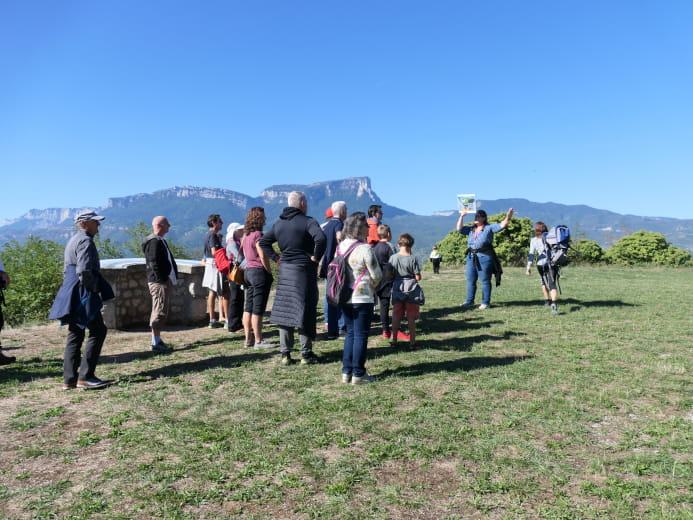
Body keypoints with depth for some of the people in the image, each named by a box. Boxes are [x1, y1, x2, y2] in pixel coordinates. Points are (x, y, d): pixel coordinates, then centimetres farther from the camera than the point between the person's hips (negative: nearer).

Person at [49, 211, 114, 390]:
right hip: (83, 295, -10)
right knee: (98, 331, -7)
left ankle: (69, 380, 13)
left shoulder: (73, 240, 22)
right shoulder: (85, 241, -11)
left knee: (75, 335, 10)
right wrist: (95, 289, -11)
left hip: (72, 295, 10)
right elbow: (84, 271, -24)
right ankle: (85, 376, -8)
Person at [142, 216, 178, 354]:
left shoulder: (159, 241, 19)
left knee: (162, 311, 15)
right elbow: (154, 264, -22)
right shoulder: (155, 242, -14)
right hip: (160, 283, -11)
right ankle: (156, 344, -3)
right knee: (160, 312, -7)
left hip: (165, 281, 11)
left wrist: (172, 280, 18)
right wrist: (162, 280, -22)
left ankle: (157, 340, 24)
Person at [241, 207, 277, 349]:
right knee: (258, 309, -4)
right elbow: (263, 256, -19)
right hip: (260, 272, -9)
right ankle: (258, 341, 2)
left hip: (249, 271, 9)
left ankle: (248, 338, 18)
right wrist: (269, 271, -9)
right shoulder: (258, 235, -15)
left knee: (248, 307, 11)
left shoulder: (246, 235, 13)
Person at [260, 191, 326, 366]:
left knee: (284, 311, 9)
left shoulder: (278, 223, 10)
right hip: (304, 271, -5)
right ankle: (306, 354, 8)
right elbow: (321, 238, -26)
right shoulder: (307, 221, -9)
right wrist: (316, 257, -14)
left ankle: (285, 354, 12)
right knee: (305, 311, 2)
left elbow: (263, 242, 15)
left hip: (284, 271, 5)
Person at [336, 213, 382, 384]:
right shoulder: (365, 249, -16)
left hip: (344, 298, 7)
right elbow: (376, 275, -10)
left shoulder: (340, 247, 5)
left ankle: (346, 372, 19)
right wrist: (372, 287, 10)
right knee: (361, 336, 3)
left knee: (350, 334, 16)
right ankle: (358, 374, 9)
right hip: (362, 298, -7)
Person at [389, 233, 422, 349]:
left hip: (397, 289, 3)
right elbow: (418, 278, -11)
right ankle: (412, 342, 10)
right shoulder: (413, 259, -12)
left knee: (396, 316, 12)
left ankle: (394, 340, 19)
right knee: (411, 318, 5)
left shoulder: (393, 257, -3)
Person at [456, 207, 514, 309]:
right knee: (470, 280, 11)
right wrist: (462, 216, 5)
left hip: (484, 257, -5)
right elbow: (459, 229, 9)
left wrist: (508, 217, -28)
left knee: (485, 281, 1)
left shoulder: (489, 228, 1)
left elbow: (502, 225, -10)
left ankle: (485, 302, 8)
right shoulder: (471, 229, 15)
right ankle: (469, 301, 21)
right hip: (471, 257, 6)